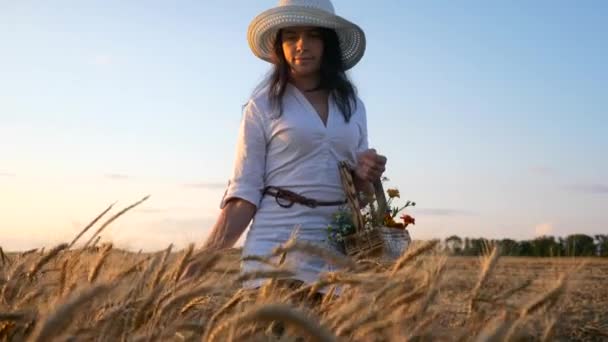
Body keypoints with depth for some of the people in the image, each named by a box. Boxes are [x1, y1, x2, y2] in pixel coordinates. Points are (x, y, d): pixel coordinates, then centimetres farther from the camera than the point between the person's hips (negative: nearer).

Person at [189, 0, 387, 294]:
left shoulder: (352, 105, 11)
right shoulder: (263, 105, -1)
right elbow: (244, 194, -5)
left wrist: (364, 177, -4)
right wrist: (205, 258, -14)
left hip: (339, 251, 4)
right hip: (277, 246, -3)